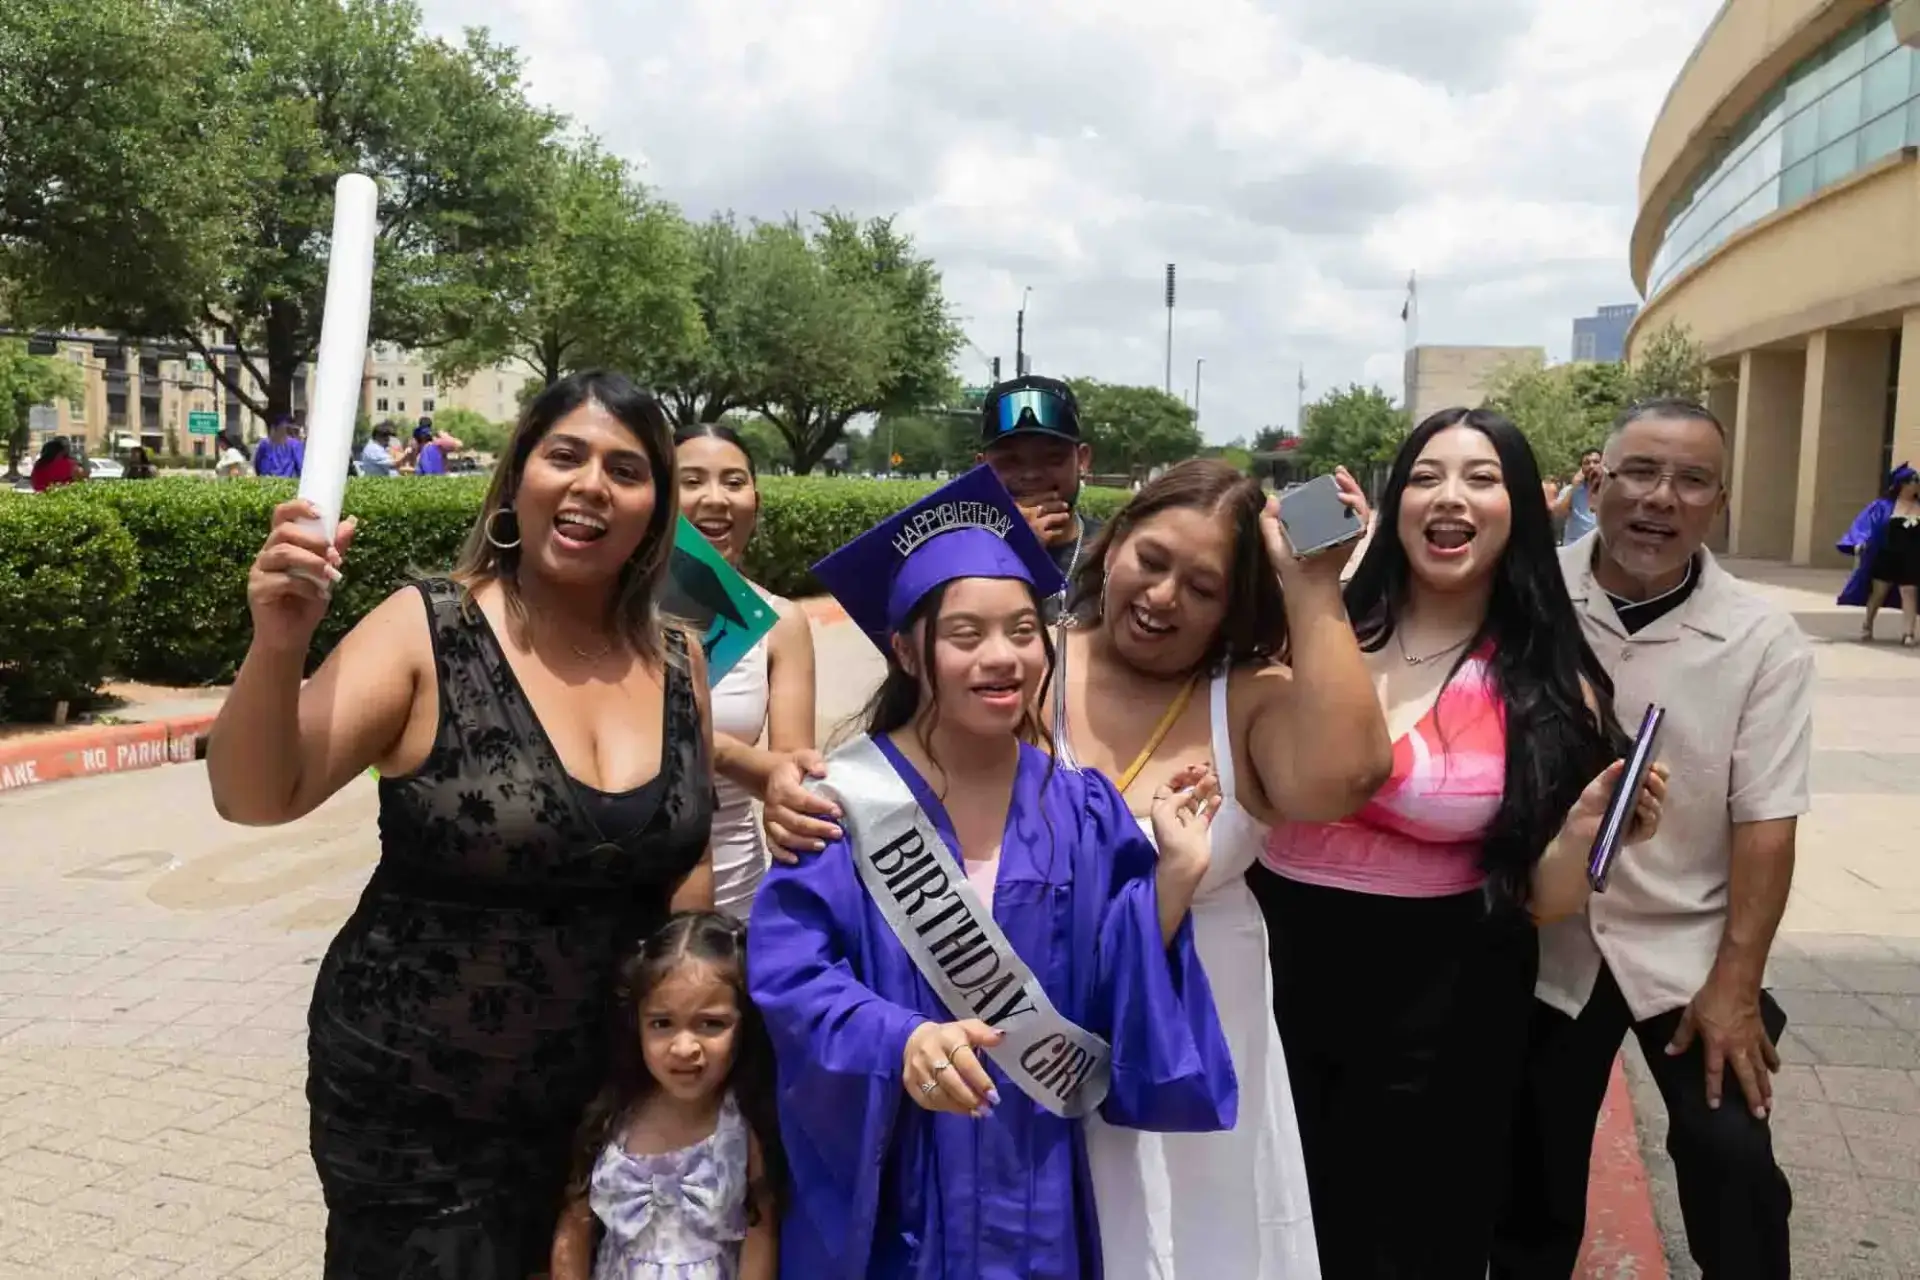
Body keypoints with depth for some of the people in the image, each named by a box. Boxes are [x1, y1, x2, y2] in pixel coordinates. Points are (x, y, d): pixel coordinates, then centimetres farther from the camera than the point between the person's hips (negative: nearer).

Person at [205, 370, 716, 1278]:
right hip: (414, 1115, -3)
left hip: (604, 1099, 4)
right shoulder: (428, 632, -14)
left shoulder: (676, 661, -3)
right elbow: (255, 798, -20)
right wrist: (279, 643, -36)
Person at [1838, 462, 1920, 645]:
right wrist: (1859, 544, -20)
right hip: (1886, 557, 0)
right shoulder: (1884, 506, -2)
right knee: (1878, 592, 11)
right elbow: (1866, 524, -6)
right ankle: (1867, 626, 26)